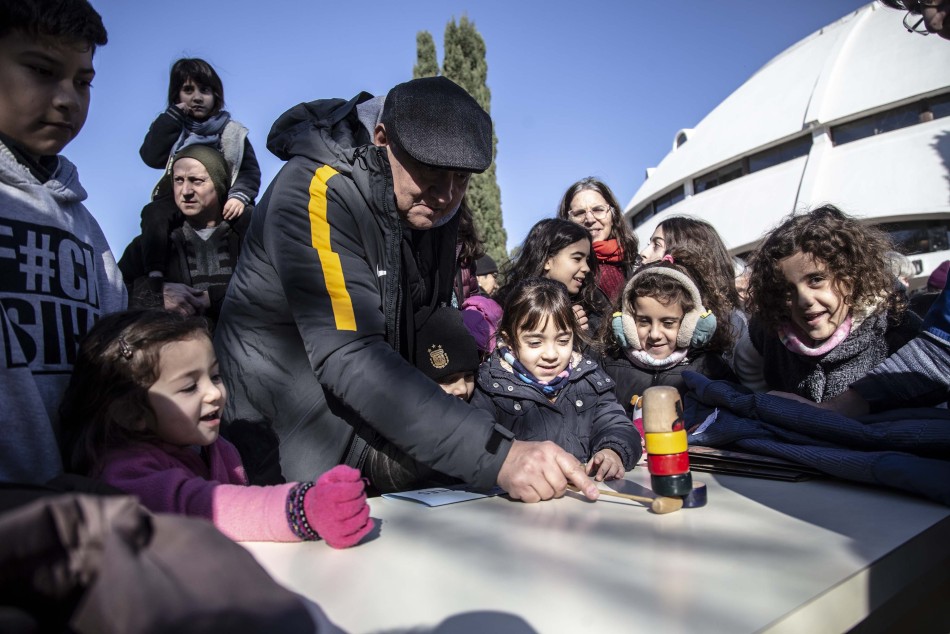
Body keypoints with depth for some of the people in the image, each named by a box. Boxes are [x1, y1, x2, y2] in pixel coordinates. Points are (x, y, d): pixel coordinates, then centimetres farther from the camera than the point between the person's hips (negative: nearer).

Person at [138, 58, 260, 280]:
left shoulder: (232, 132, 11)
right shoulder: (171, 126, 12)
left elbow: (250, 170, 3)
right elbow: (151, 157, -5)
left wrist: (240, 195, -18)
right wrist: (174, 114, -4)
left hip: (222, 203, 0)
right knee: (153, 214, -30)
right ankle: (155, 277, -30)